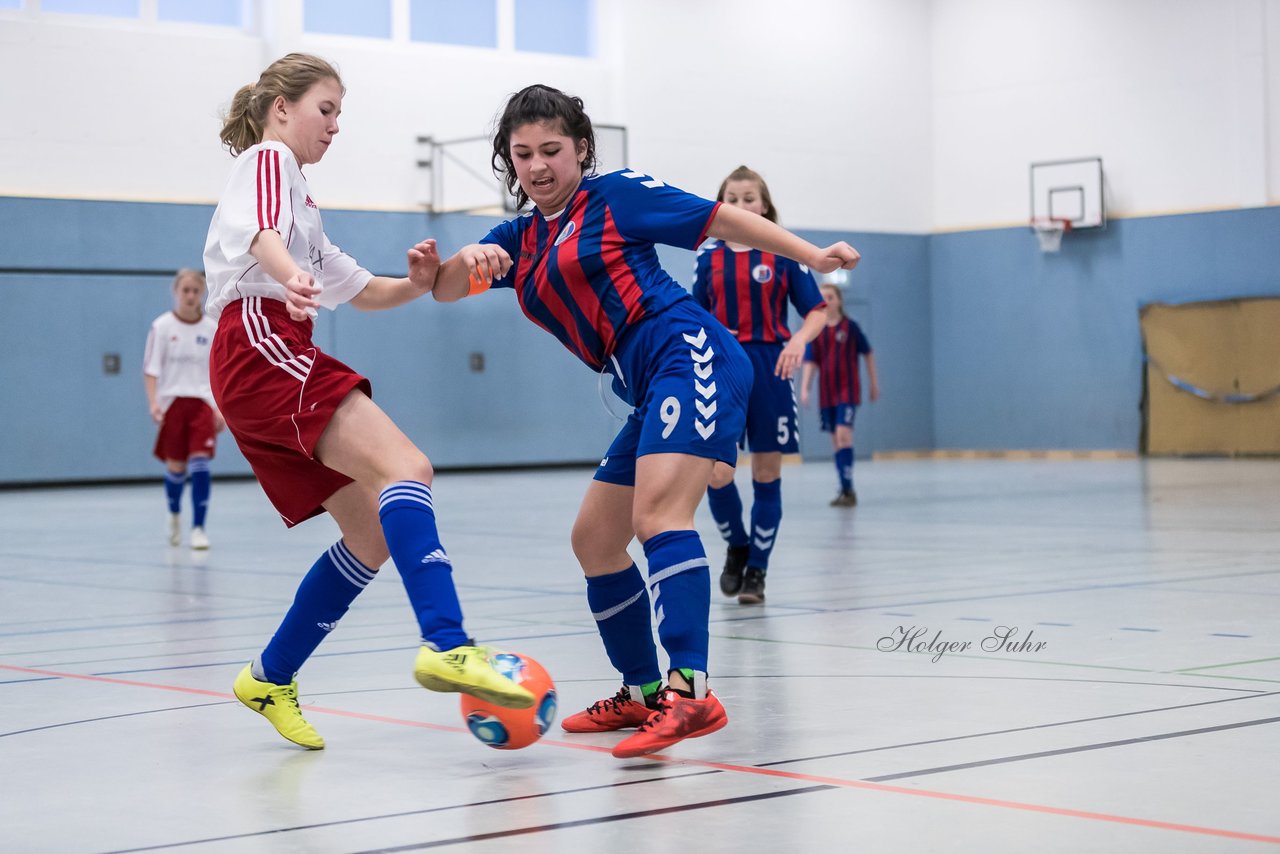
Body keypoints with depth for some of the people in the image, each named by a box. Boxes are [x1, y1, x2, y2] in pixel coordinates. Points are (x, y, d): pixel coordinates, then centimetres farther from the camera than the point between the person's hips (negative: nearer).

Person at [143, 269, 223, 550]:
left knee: (200, 462, -12)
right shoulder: (162, 326, -1)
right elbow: (150, 369, -3)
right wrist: (153, 403, -15)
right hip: (173, 402, -1)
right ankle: (174, 514, 34)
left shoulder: (211, 329, 5)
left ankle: (198, 528, -10)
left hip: (202, 402, 1)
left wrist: (221, 409, 4)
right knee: (176, 466, 5)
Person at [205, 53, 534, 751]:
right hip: (262, 345, -10)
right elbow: (263, 232, -19)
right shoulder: (267, 158, 5)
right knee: (405, 467, -27)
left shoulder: (297, 193, 34)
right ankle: (445, 645, -44)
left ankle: (270, 680, 15)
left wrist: (414, 285, 12)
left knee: (373, 534, 8)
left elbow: (360, 290, 33)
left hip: (278, 361, 10)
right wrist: (291, 278, -41)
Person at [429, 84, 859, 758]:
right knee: (594, 539, 11)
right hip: (650, 393, 9)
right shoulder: (520, 238, 19)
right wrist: (470, 260, -14)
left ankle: (690, 694, -39)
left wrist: (812, 254, -2)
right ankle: (642, 695, 23)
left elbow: (719, 219, 3)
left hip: (690, 356, -8)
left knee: (658, 511, -27)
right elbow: (446, 290, 9)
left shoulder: (616, 195, 2)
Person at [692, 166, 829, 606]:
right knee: (717, 474, -10)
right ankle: (737, 547, 16)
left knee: (767, 475, 3)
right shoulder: (709, 256, 6)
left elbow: (818, 311, -1)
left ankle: (757, 570, 14)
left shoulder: (783, 254, 1)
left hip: (770, 370, -1)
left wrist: (799, 339, -20)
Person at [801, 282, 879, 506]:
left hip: (848, 389, -4)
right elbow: (810, 362, 3)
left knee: (843, 434, -18)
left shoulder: (850, 326, -4)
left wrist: (874, 383, 9)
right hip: (826, 393, 4)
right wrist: (804, 388, -8)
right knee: (835, 439, 8)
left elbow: (867, 353, 5)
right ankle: (845, 490, 16)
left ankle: (848, 489, -17)